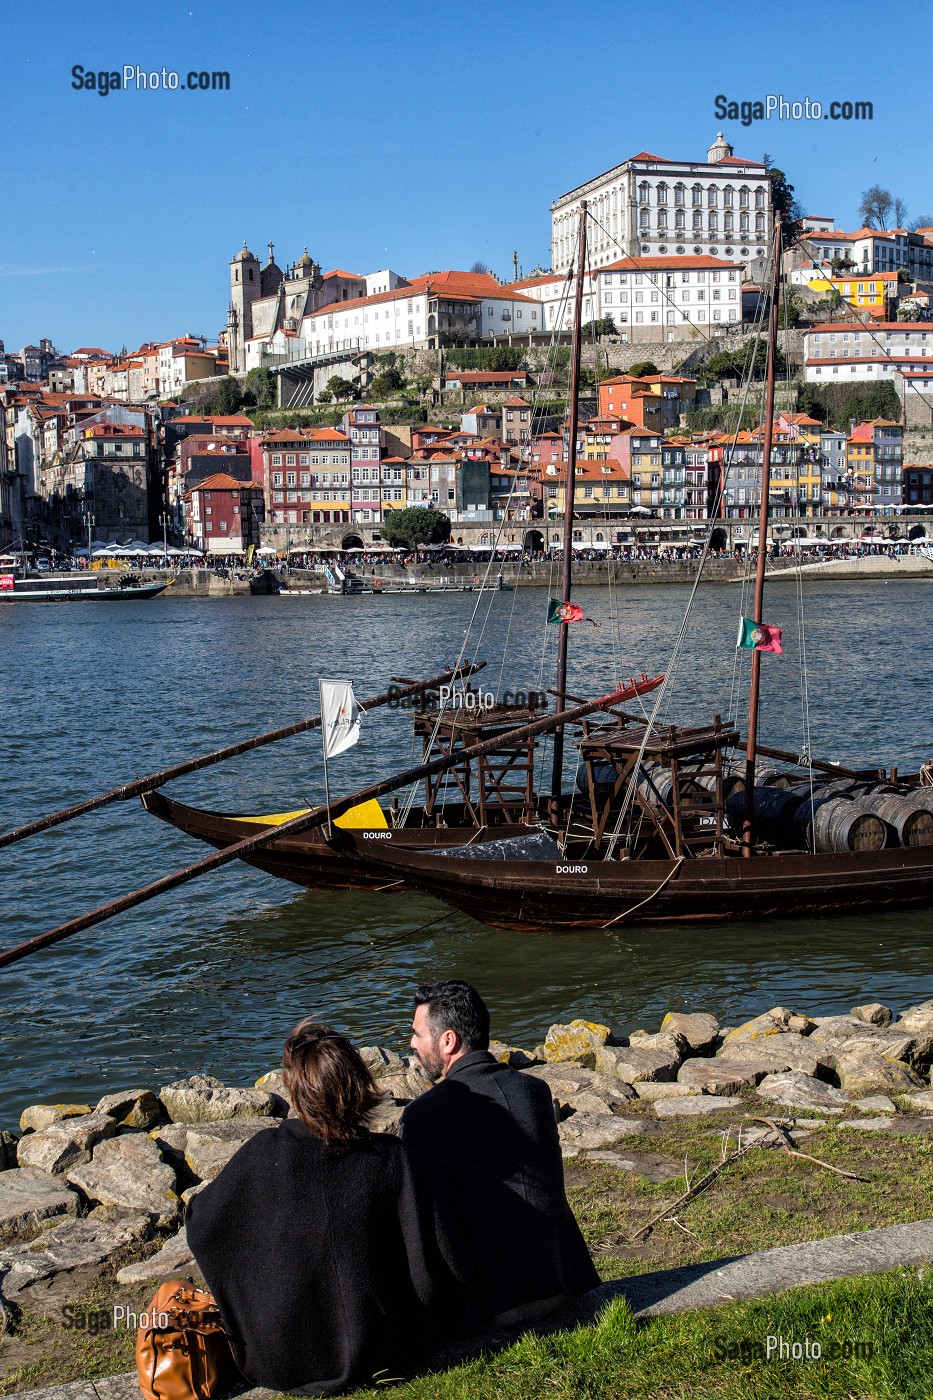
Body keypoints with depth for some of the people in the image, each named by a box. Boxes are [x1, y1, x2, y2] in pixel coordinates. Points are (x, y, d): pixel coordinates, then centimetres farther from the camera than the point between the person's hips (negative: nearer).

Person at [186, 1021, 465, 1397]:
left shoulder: (263, 1153, -17)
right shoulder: (391, 1158, -16)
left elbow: (200, 1224, 0)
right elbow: (438, 1265, -14)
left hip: (278, 1362, 0)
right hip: (377, 1354, 1)